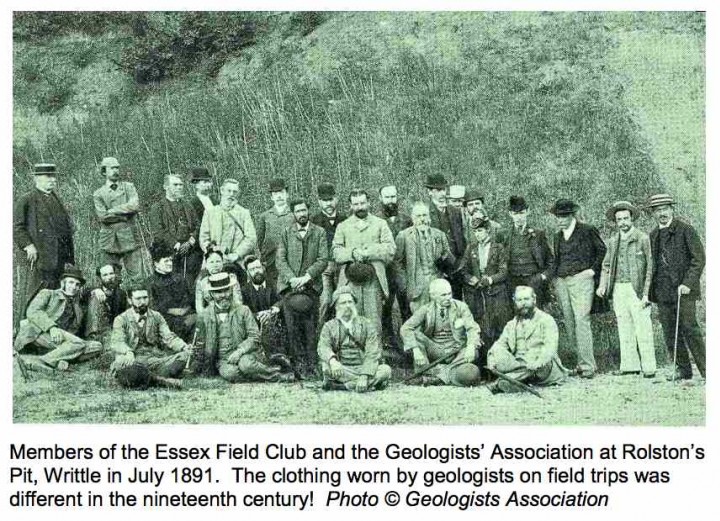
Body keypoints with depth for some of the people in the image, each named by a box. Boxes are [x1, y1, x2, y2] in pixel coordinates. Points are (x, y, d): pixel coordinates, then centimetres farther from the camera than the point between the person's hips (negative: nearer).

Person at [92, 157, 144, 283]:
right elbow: (102, 216, -7)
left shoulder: (128, 187, 10)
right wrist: (125, 215, -8)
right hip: (110, 240, 0)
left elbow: (135, 206, -7)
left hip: (130, 238, 0)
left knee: (137, 277, -2)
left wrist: (113, 211, -7)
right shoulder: (98, 194, 8)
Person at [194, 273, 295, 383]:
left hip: (245, 354, -2)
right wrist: (205, 371, 16)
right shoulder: (205, 316, 9)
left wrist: (239, 351, -19)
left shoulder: (243, 310, 5)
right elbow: (201, 345, 17)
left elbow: (254, 337, -2)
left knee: (246, 365, -38)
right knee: (228, 373, -35)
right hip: (222, 359, 2)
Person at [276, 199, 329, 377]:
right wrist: (292, 279, -11)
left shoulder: (319, 233, 9)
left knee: (310, 327, -5)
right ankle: (299, 362, 3)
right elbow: (280, 260, 4)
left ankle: (311, 364, 0)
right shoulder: (286, 233, 12)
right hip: (289, 285, 1)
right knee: (293, 327, -4)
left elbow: (323, 260, 1)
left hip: (311, 285, -1)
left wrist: (306, 277, -12)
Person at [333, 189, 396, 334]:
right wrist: (352, 253, -13)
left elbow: (390, 249, 2)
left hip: (373, 279, -1)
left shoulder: (380, 224, 14)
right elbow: (335, 252, 5)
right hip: (350, 280, 1)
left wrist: (368, 253, -10)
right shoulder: (343, 226, 17)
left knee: (374, 321, -4)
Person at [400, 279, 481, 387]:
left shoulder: (460, 307, -1)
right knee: (414, 335, -25)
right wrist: (416, 350, -31)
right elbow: (405, 329, -14)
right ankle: (424, 373, -24)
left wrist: (471, 347, -31)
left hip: (455, 353, 0)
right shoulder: (426, 310, -3)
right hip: (434, 351, 0)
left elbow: (473, 328, -10)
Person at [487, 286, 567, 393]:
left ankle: (500, 382, -44)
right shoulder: (511, 325, 23)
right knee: (497, 354, -22)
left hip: (543, 367, -4)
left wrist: (539, 362, -31)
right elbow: (500, 343, 12)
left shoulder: (546, 320, 6)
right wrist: (493, 358, -13)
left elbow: (550, 347, -10)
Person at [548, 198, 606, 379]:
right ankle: (582, 360, 8)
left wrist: (593, 270, -3)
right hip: (561, 281, 6)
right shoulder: (558, 235, 18)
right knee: (569, 322, 2)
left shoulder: (588, 231, 0)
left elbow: (602, 250, 5)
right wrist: (551, 275, 12)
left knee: (581, 320, -14)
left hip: (581, 278, -6)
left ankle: (587, 365, -12)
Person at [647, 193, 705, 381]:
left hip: (682, 290, -5)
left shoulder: (685, 229, -2)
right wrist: (647, 291, 15)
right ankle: (683, 369, 13)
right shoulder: (653, 235, 15)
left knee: (690, 329, -8)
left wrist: (688, 283, -14)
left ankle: (705, 370, -2)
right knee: (670, 332, 4)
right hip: (662, 292, 5)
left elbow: (699, 258, -6)